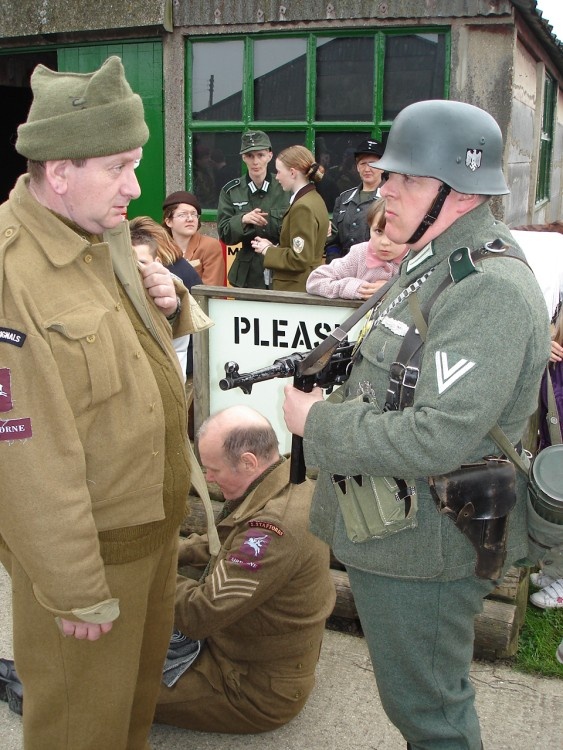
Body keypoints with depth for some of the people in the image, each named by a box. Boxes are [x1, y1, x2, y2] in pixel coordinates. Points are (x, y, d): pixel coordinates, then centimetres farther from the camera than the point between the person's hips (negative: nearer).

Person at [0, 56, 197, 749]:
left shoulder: (99, 235, 2)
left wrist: (168, 303, -4)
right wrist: (76, 593, -19)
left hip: (153, 517, 8)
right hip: (85, 543, -8)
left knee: (141, 681, 28)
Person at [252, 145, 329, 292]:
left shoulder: (302, 207, -17)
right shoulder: (313, 199, 12)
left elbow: (299, 259, -21)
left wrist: (268, 251, -9)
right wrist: (272, 247, 8)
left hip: (296, 290, -9)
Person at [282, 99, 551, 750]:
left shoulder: (488, 288, -24)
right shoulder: (430, 261, 10)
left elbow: (436, 439, -31)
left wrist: (317, 422, -20)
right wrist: (331, 371, 5)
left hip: (424, 546, -10)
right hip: (387, 525, 10)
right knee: (416, 693, 27)